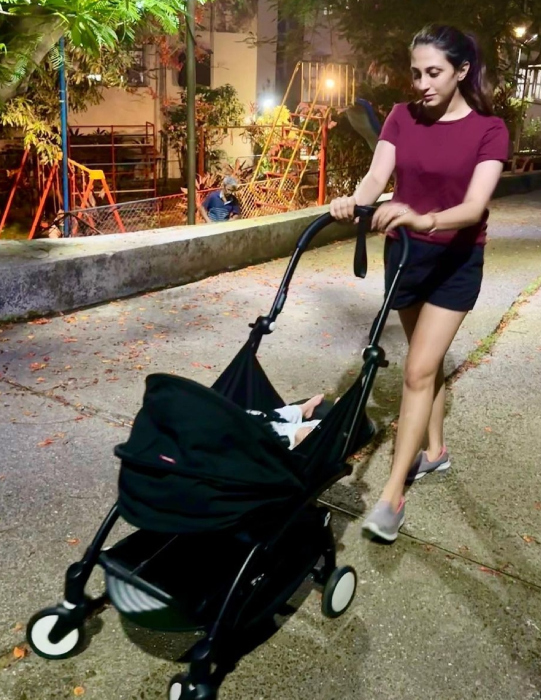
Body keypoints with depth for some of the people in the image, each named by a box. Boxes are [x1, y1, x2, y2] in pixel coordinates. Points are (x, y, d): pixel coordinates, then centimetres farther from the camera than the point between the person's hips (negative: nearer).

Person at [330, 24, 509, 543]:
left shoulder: (488, 129, -12)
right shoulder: (401, 118, -1)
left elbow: (474, 207, -26)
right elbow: (377, 177, -15)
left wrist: (424, 220, -46)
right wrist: (353, 201, -38)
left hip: (456, 259, -4)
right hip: (403, 251, 4)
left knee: (418, 370, -10)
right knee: (428, 360, 16)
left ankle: (392, 494, -5)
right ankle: (435, 450, 35)